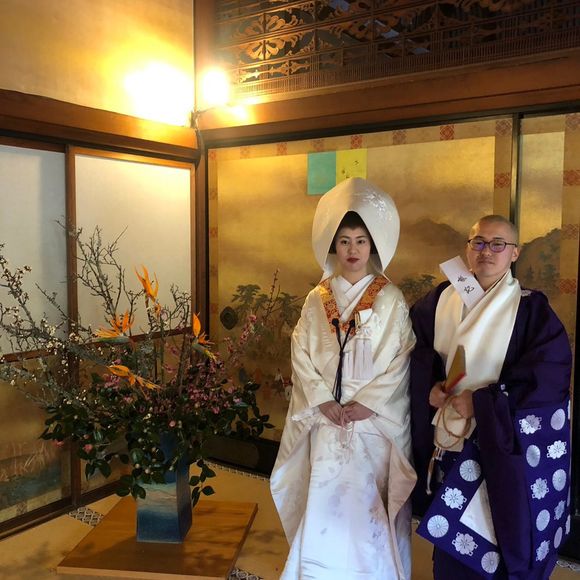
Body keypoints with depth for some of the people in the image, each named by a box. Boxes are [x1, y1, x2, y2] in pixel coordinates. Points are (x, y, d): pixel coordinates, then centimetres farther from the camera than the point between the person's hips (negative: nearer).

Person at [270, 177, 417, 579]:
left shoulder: (391, 299, -2)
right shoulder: (317, 300, 5)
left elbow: (401, 361, -6)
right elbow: (301, 355, 1)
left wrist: (367, 403, -13)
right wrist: (323, 401, -11)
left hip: (375, 422, -2)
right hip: (326, 420, 2)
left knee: (368, 506, 4)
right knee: (325, 506, 5)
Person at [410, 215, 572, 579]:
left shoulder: (532, 309, -5)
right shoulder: (439, 301, 4)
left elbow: (550, 376, -13)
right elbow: (418, 355, 9)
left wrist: (482, 402, -18)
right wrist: (431, 387, -12)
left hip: (505, 444, -3)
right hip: (448, 439, 3)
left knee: (495, 536, 4)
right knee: (450, 536, 11)